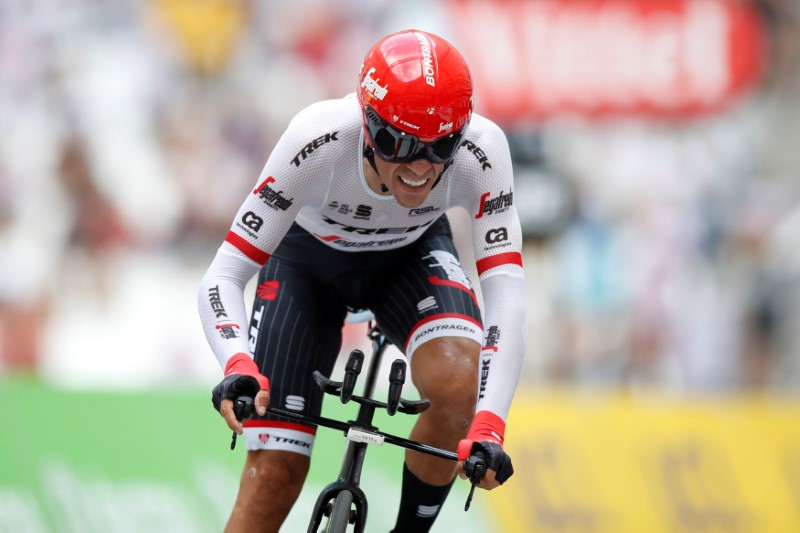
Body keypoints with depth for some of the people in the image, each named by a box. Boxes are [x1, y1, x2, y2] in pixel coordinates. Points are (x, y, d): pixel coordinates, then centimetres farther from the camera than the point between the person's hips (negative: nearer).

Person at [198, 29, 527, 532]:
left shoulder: (480, 148, -35)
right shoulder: (318, 140, -38)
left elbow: (505, 293, -38)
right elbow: (223, 277, -35)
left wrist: (488, 429, -51)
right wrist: (239, 368, -55)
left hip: (412, 255, 1)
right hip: (308, 259, -1)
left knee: (457, 382, -31)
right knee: (273, 476, -11)